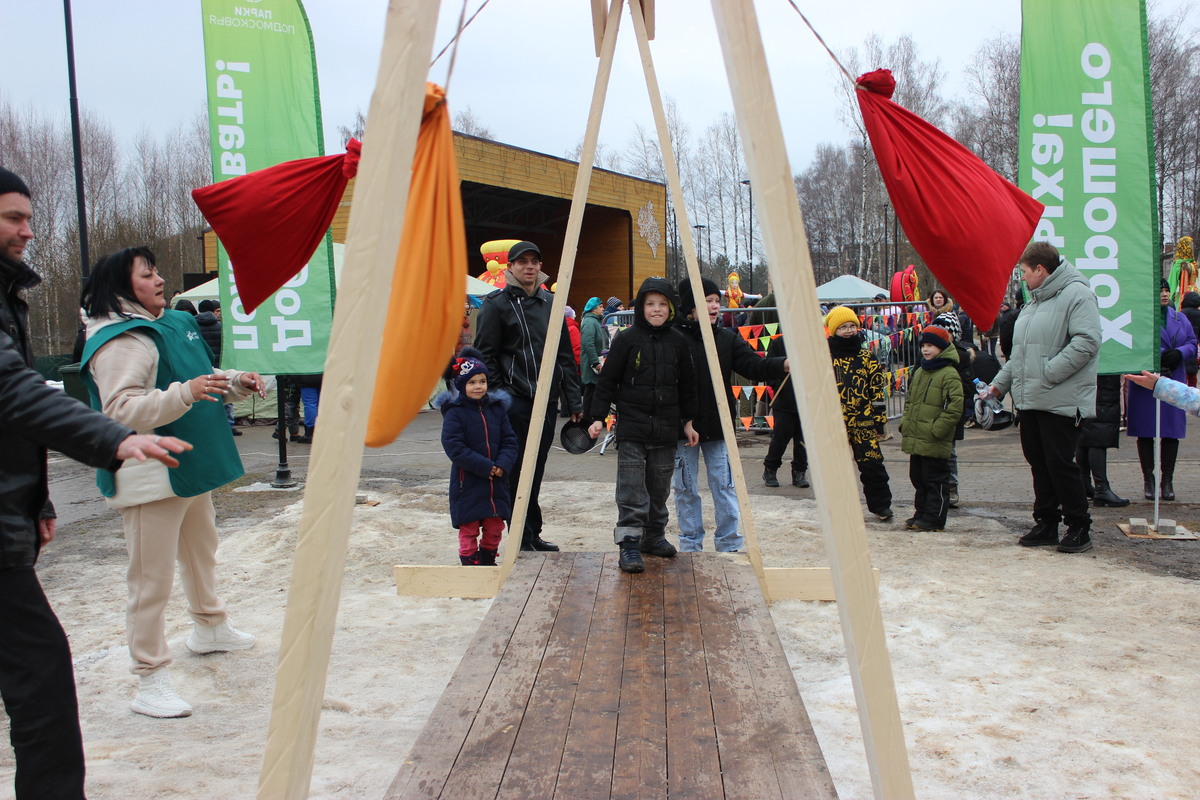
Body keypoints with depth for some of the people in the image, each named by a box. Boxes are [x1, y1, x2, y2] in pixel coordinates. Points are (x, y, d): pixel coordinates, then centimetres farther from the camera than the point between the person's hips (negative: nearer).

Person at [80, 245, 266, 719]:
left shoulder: (174, 323, 11)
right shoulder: (119, 342, -18)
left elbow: (200, 382, 26)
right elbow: (121, 410, -29)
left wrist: (235, 382, 9)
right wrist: (186, 393, -37)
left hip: (191, 468, 10)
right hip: (149, 479, -10)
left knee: (201, 552, 27)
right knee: (152, 580, -5)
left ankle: (209, 627, 49)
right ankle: (150, 681, 3)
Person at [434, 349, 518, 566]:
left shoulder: (496, 408, 6)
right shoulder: (454, 412, -11)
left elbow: (510, 440, 5)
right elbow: (454, 447, -18)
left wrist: (502, 465, -14)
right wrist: (486, 467, -20)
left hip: (496, 481, 5)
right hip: (468, 482, -5)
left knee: (495, 526, 13)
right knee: (469, 528, 3)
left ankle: (488, 560, 31)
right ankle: (469, 563, 16)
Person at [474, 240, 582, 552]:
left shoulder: (551, 303, 14)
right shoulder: (497, 304, -2)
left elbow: (565, 356, 15)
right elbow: (485, 356, -5)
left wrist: (574, 401, 10)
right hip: (514, 401, -5)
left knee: (535, 469, 11)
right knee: (518, 469, -4)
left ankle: (532, 535, 20)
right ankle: (524, 536, 6)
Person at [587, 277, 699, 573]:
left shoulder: (678, 341, 6)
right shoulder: (626, 339, -4)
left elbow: (687, 385, 15)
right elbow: (607, 380, -1)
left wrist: (688, 422, 14)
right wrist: (598, 417, -7)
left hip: (666, 428, 4)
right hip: (632, 426, -4)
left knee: (659, 487, 11)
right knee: (631, 488, -7)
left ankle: (654, 536, 26)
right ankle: (629, 544, -4)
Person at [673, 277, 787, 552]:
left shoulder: (727, 338, 5)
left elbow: (753, 365, -5)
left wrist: (784, 365, -23)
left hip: (718, 427, 3)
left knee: (725, 487, 5)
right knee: (686, 488, 8)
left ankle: (730, 545, 16)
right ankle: (690, 546, 21)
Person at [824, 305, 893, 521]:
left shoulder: (867, 357, 6)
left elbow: (879, 389, 8)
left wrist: (880, 417, 3)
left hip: (863, 422, 1)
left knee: (872, 465, 0)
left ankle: (880, 504, 16)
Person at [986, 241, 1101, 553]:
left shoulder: (1076, 294, -10)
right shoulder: (1034, 301, 20)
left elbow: (1087, 342, -22)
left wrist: (1047, 374, -21)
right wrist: (999, 384, 20)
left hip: (1060, 402, -9)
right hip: (1029, 400, 9)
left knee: (1060, 464, -4)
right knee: (1039, 464, 12)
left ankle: (1079, 527, 9)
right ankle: (1046, 524, 21)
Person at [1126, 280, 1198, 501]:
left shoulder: (1180, 319, 14)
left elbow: (1192, 344, 11)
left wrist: (1179, 353, -10)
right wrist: (1159, 355, -19)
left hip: (1174, 382, 4)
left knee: (1171, 432, 3)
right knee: (1145, 432, 0)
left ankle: (1167, 480, 12)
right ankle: (1149, 480, 11)